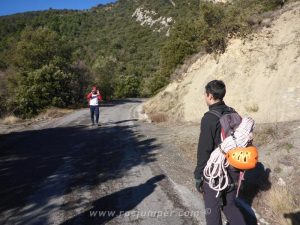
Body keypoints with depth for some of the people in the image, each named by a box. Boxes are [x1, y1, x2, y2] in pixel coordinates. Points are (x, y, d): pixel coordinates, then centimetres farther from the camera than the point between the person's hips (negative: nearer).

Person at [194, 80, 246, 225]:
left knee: (212, 209, 12)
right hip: (232, 171, 7)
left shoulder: (209, 118, -20)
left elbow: (204, 151, -19)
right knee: (229, 205, 23)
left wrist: (198, 176, -9)